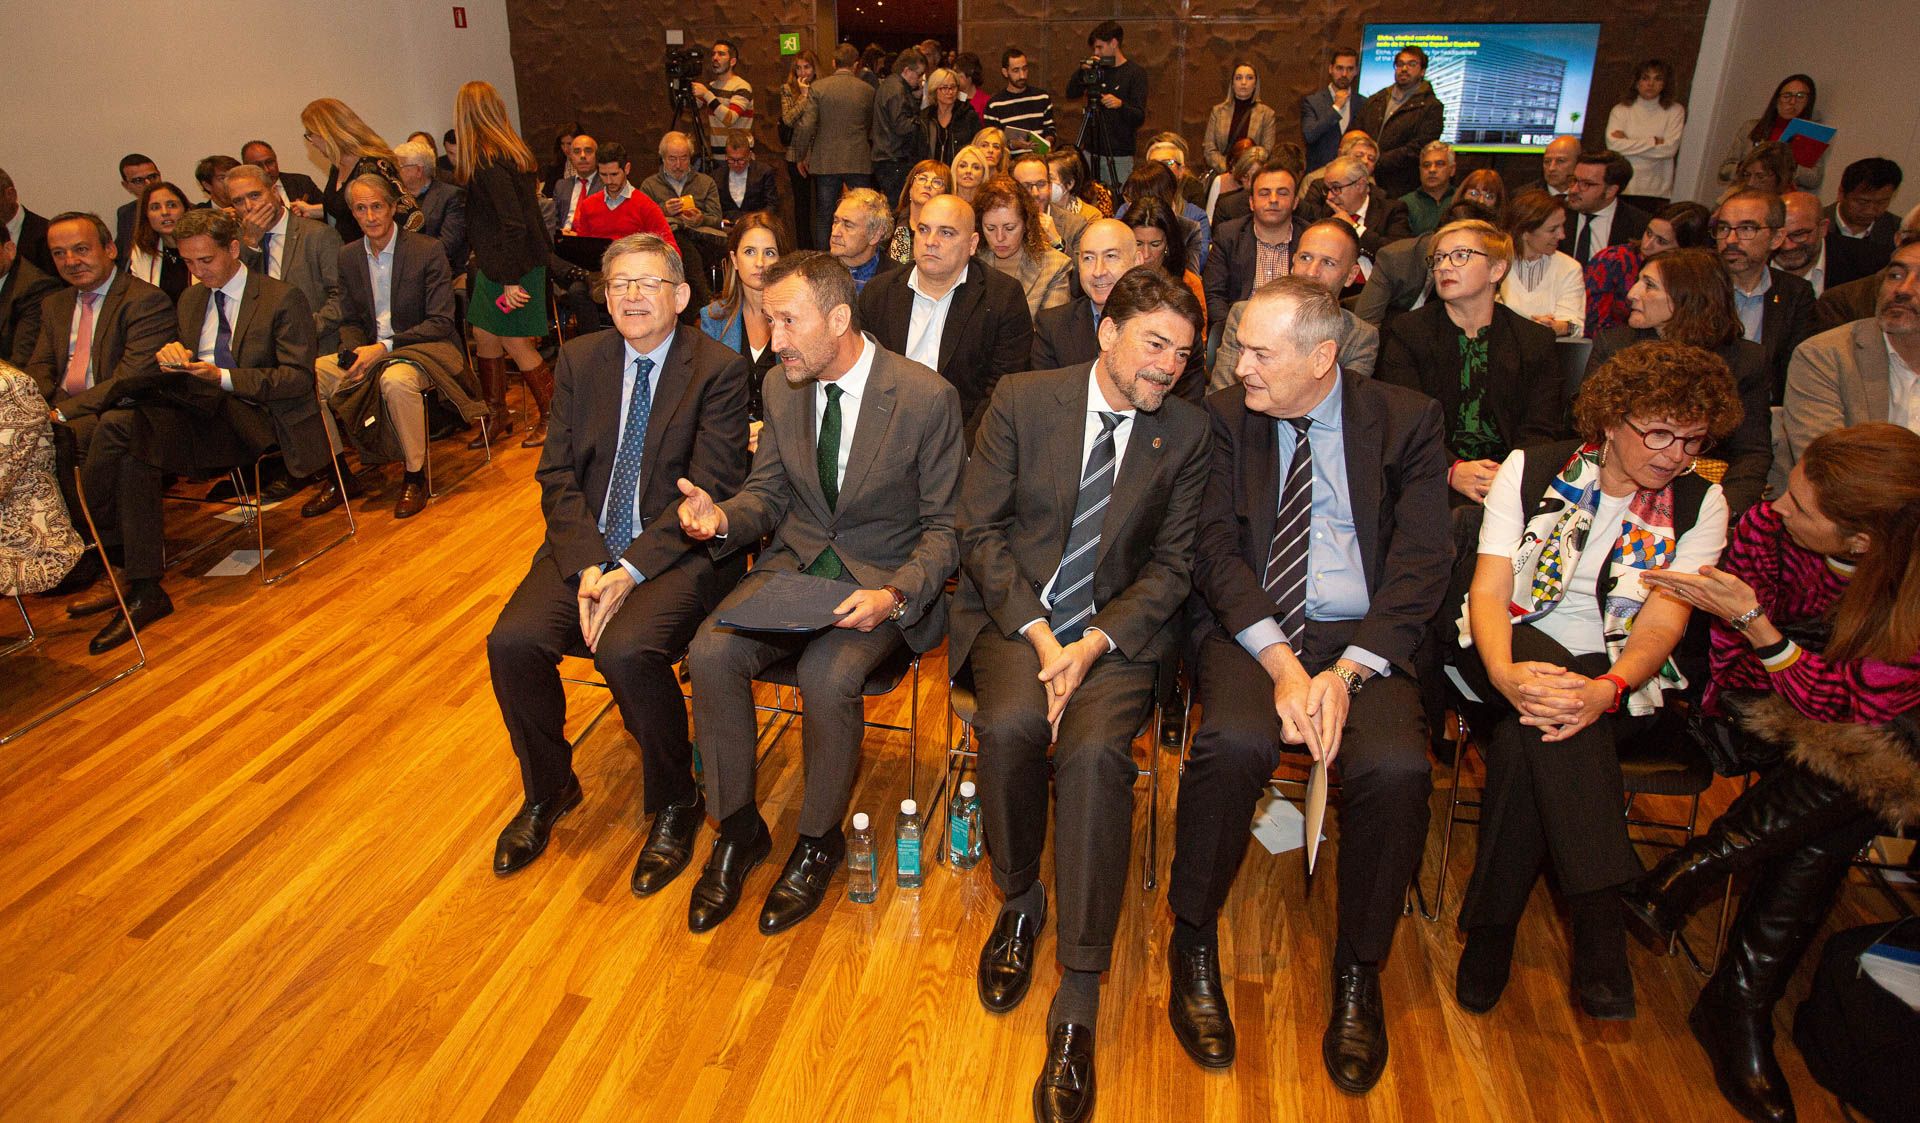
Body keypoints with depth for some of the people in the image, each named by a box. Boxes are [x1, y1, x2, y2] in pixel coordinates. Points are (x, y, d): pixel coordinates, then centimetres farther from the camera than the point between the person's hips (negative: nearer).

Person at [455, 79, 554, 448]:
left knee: (515, 344, 1)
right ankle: (498, 416, 23)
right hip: (495, 265, 9)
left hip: (511, 265, -9)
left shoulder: (487, 160, -19)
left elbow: (513, 223, -24)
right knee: (485, 338, 13)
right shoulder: (511, 150, 9)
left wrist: (512, 279, -22)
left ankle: (552, 417, 14)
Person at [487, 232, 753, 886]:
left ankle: (674, 805, -3)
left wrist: (630, 571, -19)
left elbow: (707, 492, -11)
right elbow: (557, 475, 5)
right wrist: (587, 568, -11)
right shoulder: (579, 359, 10)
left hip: (679, 551, -5)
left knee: (627, 650, -30)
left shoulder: (719, 370, -5)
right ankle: (548, 790, 12)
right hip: (587, 545, 5)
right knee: (512, 641, -17)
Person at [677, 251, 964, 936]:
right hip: (794, 562, 5)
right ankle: (738, 828, 1)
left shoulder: (928, 397, -13)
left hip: (884, 576, -4)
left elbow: (943, 527, -8)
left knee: (827, 676, -32)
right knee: (711, 653, -21)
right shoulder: (782, 387, 3)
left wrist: (896, 596, -26)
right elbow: (768, 493, 12)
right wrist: (723, 517, -13)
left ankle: (819, 841, -2)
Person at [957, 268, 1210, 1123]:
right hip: (1014, 612, 0)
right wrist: (1038, 634, -15)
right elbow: (978, 528, -3)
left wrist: (1093, 643, -14)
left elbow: (1173, 564, 2)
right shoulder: (1021, 400, 0)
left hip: (1120, 627, 0)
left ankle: (1077, 1010, -18)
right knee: (1010, 723, -31)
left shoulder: (1186, 430, 3)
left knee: (1096, 748, -29)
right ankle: (1018, 905, 1)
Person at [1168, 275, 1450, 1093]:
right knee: (1235, 741, -31)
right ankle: (1193, 947, -6)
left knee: (1394, 766, -28)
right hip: (1249, 628, 0)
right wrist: (1281, 661, -17)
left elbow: (1420, 566, -2)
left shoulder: (1405, 421, 4)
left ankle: (1358, 972, -2)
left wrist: (1347, 672, -16)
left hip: (1366, 636, 0)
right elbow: (1217, 551, -2)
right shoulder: (1226, 418, 6)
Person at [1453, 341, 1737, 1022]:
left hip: (1618, 679, 0)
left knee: (1522, 742, -32)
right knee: (1543, 715, -36)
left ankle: (1490, 930, -20)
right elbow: (1489, 591, -8)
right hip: (1514, 655, 0)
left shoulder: (1700, 505, 2)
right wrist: (1505, 672, -31)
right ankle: (1600, 917, -30)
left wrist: (1605, 690, -31)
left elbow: (1661, 625, -8)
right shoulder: (1530, 470, 0)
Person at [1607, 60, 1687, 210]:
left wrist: (1630, 145, -4)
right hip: (1622, 188, 0)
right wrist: (1654, 142, -6)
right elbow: (1613, 144, -8)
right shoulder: (1621, 109, 8)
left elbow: (1670, 148, -5)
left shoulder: (1675, 111, 8)